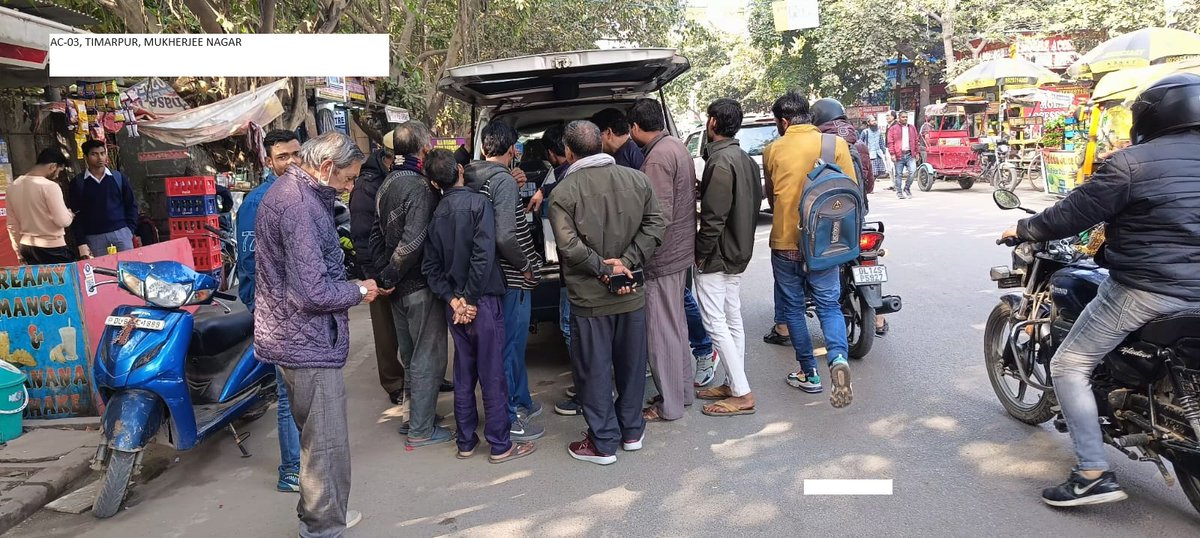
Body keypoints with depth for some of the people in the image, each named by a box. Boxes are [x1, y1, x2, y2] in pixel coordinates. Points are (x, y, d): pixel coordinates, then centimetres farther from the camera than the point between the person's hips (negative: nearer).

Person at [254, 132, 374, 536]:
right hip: (309, 341, -11)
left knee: (315, 437, 22)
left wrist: (349, 284, 8)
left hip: (292, 336, 11)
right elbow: (313, 292, -26)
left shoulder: (288, 190, 11)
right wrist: (359, 291, -10)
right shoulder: (300, 206, -23)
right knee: (327, 443, 1)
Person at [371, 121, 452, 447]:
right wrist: (391, 277, -14)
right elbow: (413, 241, -26)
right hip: (420, 286, -9)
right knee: (429, 358, 2)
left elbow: (376, 235, 13)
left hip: (399, 287, 9)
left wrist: (385, 273, 9)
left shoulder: (387, 184, 9)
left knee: (411, 357, 20)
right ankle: (421, 430, 11)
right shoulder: (420, 187, -19)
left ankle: (415, 417, 33)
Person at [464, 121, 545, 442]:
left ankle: (522, 402, 36)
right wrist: (525, 266, -14)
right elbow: (505, 236, -27)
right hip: (512, 281, -9)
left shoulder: (473, 180, 7)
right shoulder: (503, 180, -18)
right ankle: (509, 419, 13)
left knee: (514, 343, 21)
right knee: (511, 346, 1)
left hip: (499, 276, 9)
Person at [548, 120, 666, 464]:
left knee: (594, 369, 8)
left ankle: (603, 442, 17)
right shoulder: (637, 179, 0)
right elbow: (656, 225, -5)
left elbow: (568, 244, -22)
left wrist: (602, 267, -13)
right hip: (632, 293, 4)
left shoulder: (563, 192, -13)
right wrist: (627, 261, -10)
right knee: (632, 362, 18)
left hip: (589, 297, -4)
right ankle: (632, 430, 31)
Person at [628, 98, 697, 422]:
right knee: (676, 323, 20)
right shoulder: (677, 146, 10)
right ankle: (684, 389, 33)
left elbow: (660, 216, -25)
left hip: (663, 256, -10)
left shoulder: (657, 157, -20)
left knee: (663, 331, 1)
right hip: (682, 249, 10)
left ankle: (670, 405, 13)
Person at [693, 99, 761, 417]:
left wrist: (702, 253, -14)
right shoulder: (745, 158, 10)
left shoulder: (720, 161, -20)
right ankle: (733, 384, 24)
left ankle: (742, 394, -3)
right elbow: (755, 202, 16)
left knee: (715, 323, -5)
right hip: (738, 254, 10)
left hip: (716, 258, -10)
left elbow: (714, 216, -23)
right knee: (732, 320, 15)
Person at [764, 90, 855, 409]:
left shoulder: (773, 150, -2)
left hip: (785, 242, 0)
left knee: (793, 308, 13)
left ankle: (809, 374, 18)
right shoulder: (836, 144, -3)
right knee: (829, 305, 10)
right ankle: (838, 358, -16)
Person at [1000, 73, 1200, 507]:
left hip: (1144, 289, -8)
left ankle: (1094, 475, -4)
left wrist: (1022, 230, 4)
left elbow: (1071, 215, -12)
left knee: (1069, 366, 1)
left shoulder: (1132, 162, -13)